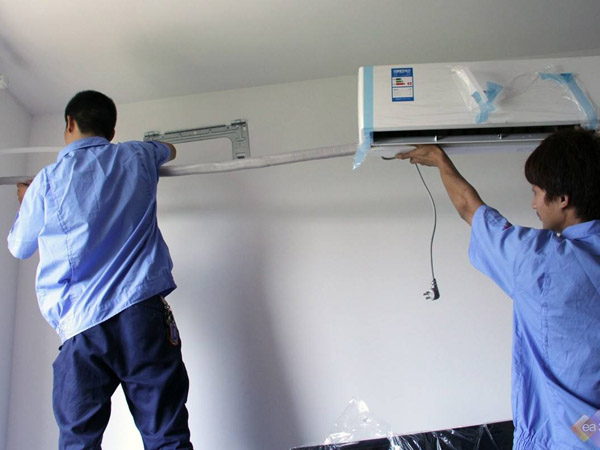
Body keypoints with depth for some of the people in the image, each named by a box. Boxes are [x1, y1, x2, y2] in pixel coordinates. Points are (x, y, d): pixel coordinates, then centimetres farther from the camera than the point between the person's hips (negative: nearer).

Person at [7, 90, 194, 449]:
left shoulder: (46, 183, 4)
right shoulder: (136, 157, 9)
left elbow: (19, 247, 21)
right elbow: (170, 150, 35)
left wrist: (25, 202, 40)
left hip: (81, 328, -1)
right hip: (144, 312, 1)